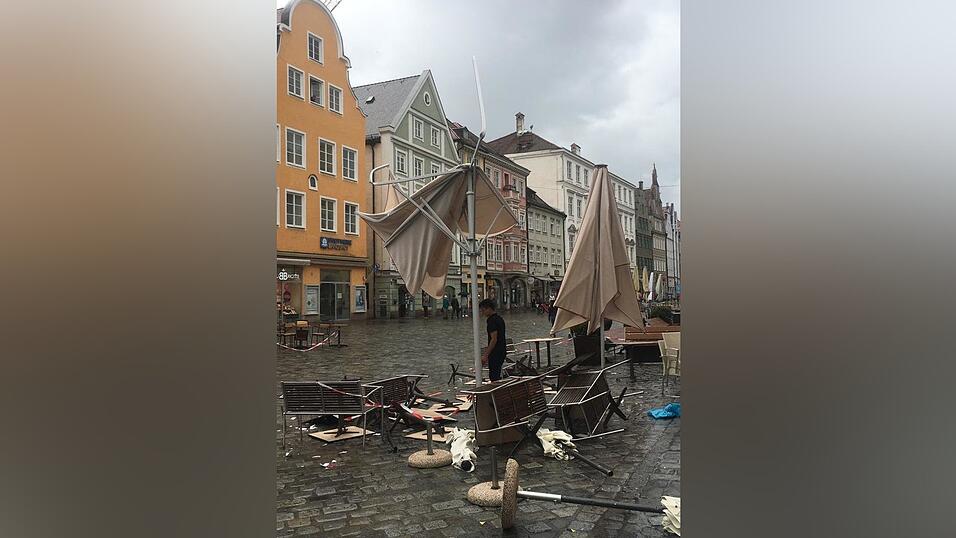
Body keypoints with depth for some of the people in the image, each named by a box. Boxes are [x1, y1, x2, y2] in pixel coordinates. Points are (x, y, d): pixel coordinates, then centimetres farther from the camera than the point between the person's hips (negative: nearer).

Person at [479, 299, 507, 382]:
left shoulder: (492, 320, -18)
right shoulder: (499, 318, 13)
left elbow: (494, 339, -22)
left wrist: (485, 355, -19)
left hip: (495, 354, -10)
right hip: (501, 352, 10)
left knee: (494, 378, -3)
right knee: (497, 376, 16)